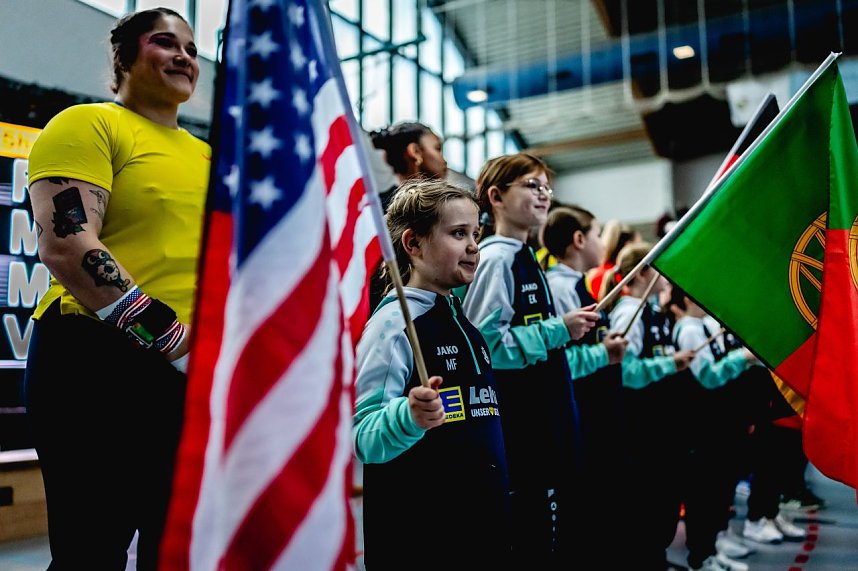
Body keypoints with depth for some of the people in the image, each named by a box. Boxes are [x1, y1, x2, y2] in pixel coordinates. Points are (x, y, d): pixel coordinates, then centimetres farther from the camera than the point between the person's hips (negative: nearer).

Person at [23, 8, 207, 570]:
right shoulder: (87, 124, -2)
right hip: (102, 365, -7)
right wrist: (176, 340, -20)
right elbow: (66, 246, -16)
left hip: (202, 375, 7)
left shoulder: (206, 154, 19)